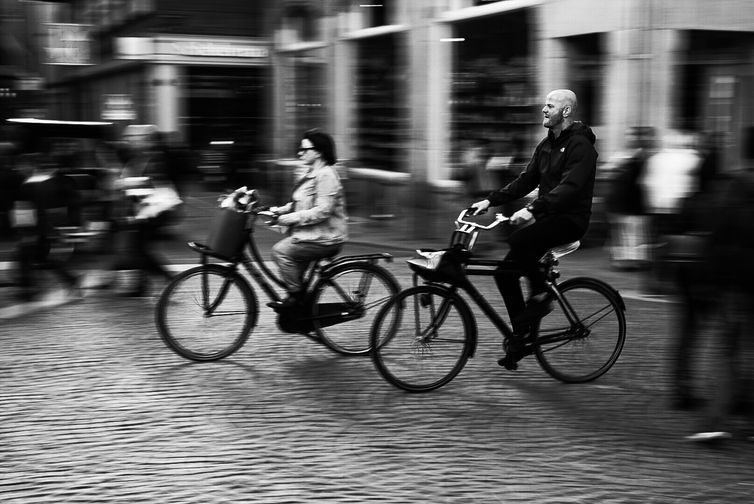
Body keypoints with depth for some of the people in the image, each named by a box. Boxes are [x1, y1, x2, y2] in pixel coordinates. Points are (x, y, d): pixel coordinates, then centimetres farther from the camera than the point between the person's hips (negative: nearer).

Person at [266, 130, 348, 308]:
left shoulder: (326, 175, -17)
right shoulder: (312, 174, 16)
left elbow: (322, 211, -25)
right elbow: (300, 204, 22)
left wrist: (287, 218, -23)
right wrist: (280, 210, 6)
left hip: (325, 239, -10)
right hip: (312, 234, 10)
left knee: (281, 250, -18)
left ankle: (296, 295, -8)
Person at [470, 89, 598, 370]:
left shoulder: (580, 146, -13)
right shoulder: (547, 145, 16)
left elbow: (569, 187, -26)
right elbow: (526, 181, 16)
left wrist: (532, 209, -36)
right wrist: (490, 201, 4)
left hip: (570, 220, -8)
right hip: (546, 217, 9)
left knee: (519, 240, -33)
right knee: (505, 272, -2)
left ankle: (541, 295, -11)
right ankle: (519, 336, 7)